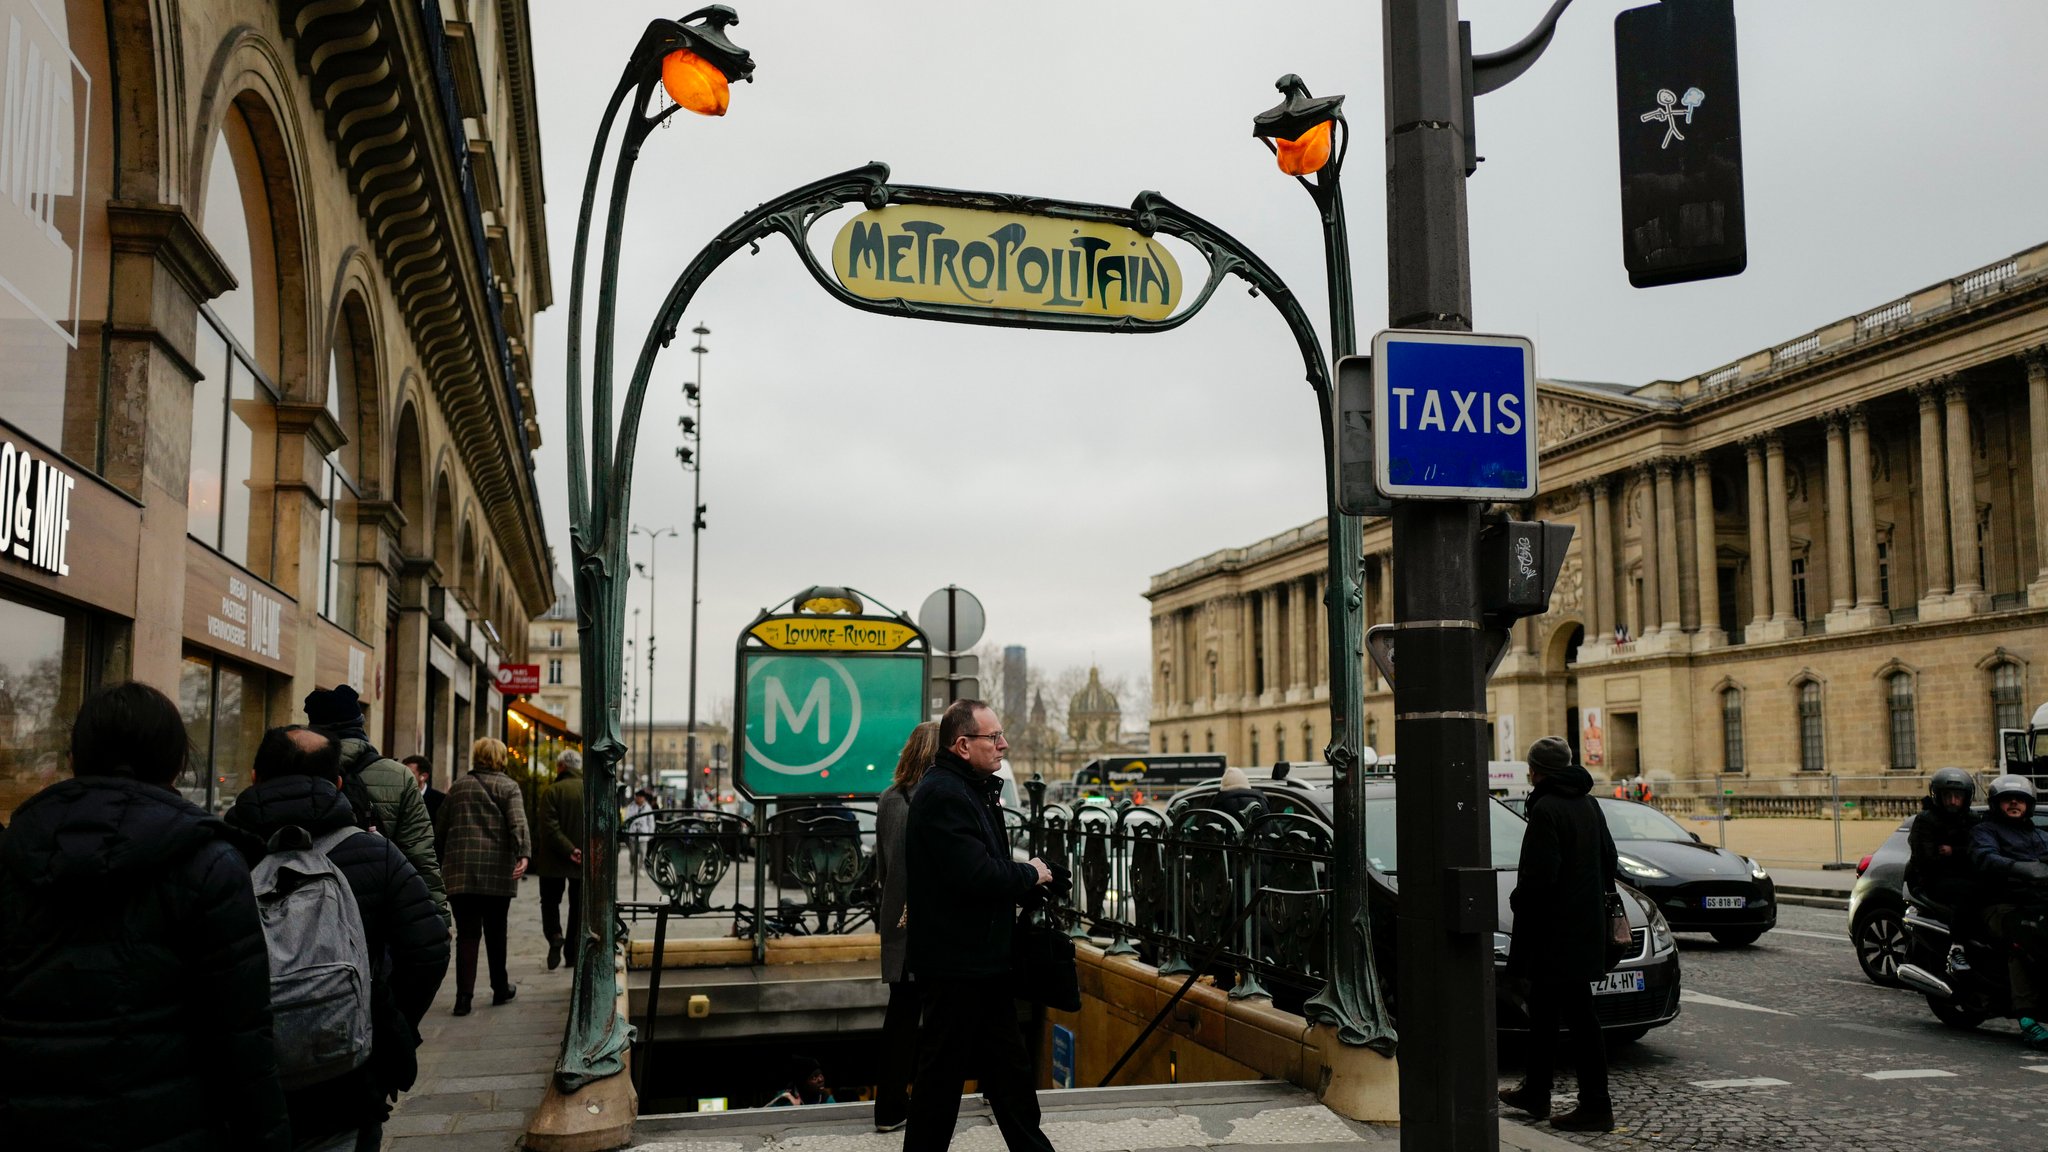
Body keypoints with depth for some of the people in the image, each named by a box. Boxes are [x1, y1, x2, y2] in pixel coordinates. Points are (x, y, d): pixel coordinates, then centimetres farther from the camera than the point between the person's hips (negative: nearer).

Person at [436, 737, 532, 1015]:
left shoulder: (458, 787, 12)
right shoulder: (507, 786, 1)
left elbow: (443, 825, 17)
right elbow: (518, 823, -14)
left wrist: (442, 857, 26)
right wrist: (523, 855, -22)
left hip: (461, 871, 2)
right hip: (497, 870, -2)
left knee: (467, 933, 0)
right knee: (495, 931, 12)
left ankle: (464, 995, -9)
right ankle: (500, 988, 24)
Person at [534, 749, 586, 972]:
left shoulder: (551, 791, -10)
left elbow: (550, 827, -18)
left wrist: (569, 850, -17)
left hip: (554, 861, -3)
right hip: (584, 861, 3)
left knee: (550, 901, 13)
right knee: (578, 905, 11)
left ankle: (554, 936, -10)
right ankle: (573, 954, 12)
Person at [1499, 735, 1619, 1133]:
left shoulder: (1546, 809, -18)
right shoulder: (1588, 805, 11)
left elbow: (1538, 876, -24)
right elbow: (1609, 862, 17)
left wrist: (1518, 898, -6)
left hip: (1557, 932, -9)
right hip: (1584, 925, 10)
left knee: (1579, 1018, -4)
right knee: (1542, 1010, 18)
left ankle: (1595, 1107, 1)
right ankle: (1534, 1092, 29)